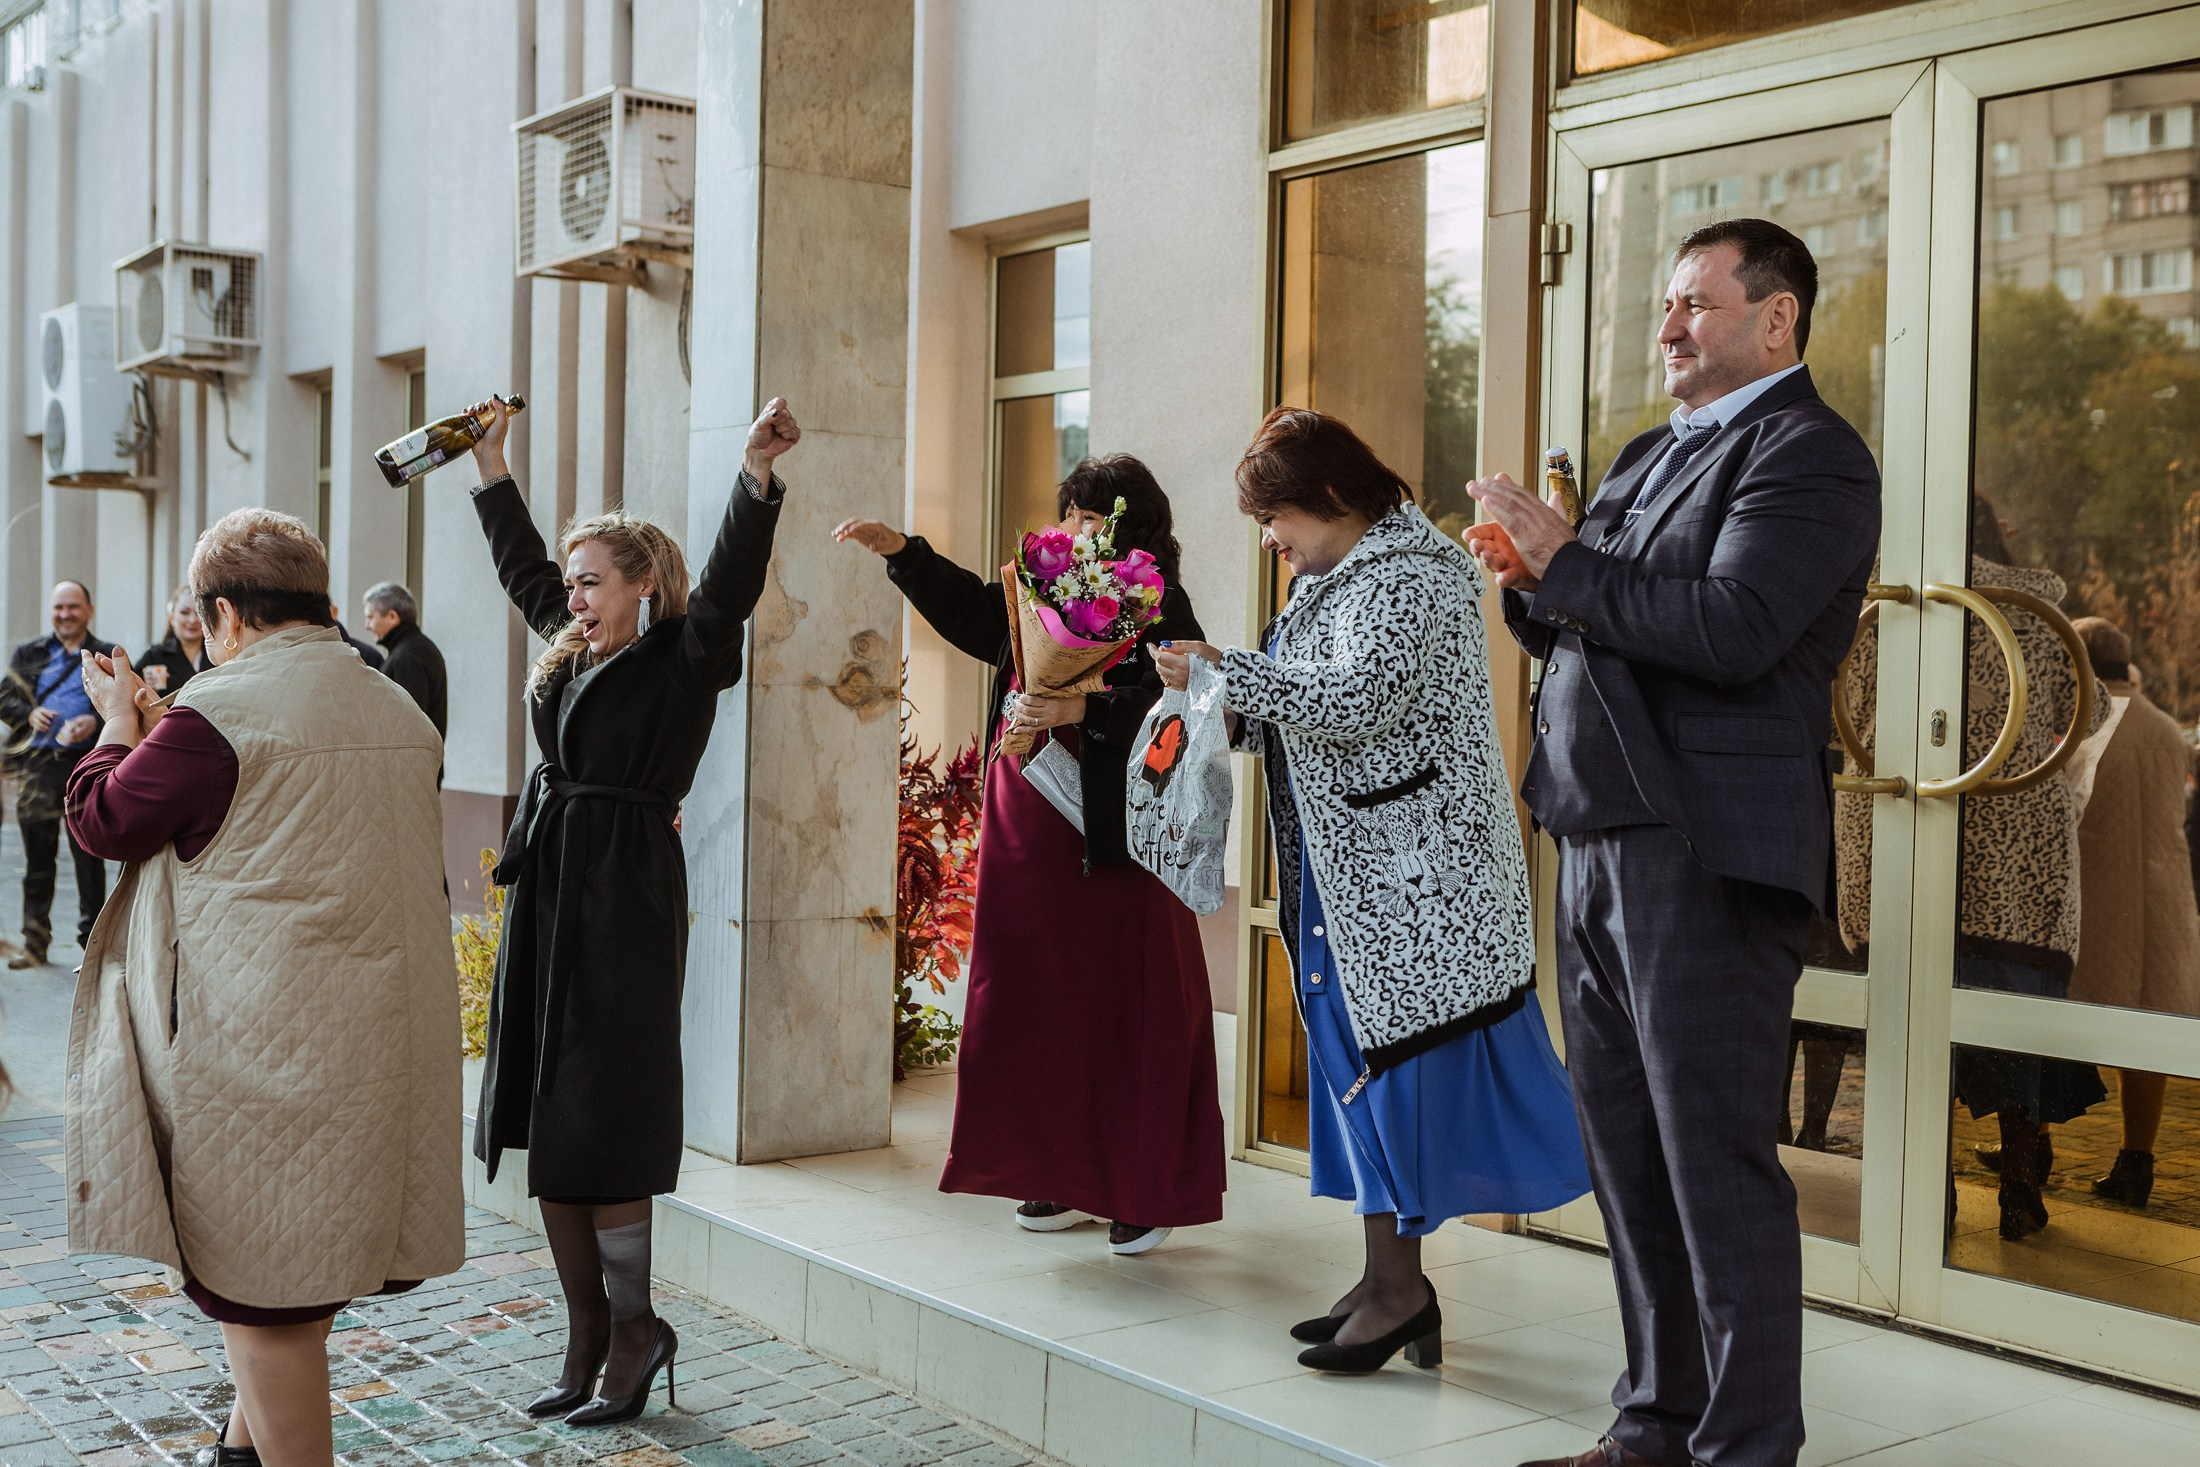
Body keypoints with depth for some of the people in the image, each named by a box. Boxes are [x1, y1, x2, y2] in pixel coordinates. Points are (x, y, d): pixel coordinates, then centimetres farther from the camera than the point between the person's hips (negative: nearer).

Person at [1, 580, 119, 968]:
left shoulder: (110, 657, 9)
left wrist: (95, 723, -15)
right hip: (36, 765, 2)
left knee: (88, 856, -2)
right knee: (37, 857, 6)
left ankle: (92, 944, 4)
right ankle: (35, 943, 14)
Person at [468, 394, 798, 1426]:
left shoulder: (683, 660, -6)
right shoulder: (570, 651, 14)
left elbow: (728, 588, -24)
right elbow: (522, 567, 29)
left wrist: (756, 475, -37)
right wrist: (490, 463, 34)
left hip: (627, 907, -8)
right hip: (548, 898, 8)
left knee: (597, 1132, -4)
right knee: (545, 1125, 9)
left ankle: (634, 1331, 12)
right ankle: (588, 1338, 19)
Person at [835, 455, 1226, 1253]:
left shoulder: (1158, 605, -6)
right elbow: (970, 608, 26)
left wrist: (1085, 709, -26)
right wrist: (902, 551, 18)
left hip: (1110, 839, -7)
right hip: (1026, 833, 7)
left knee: (1126, 1013, -2)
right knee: (1040, 1007, 11)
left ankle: (1148, 1192, 9)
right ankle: (1067, 1180, 22)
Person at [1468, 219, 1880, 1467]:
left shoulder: (1809, 453, -7)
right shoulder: (1653, 455, 21)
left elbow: (1730, 629, -22)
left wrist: (1564, 564, -14)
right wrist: (1534, 583, 1)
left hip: (1707, 854, -9)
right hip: (1602, 839, 9)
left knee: (1718, 1164, -4)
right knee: (1629, 1155, 15)